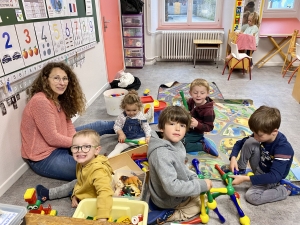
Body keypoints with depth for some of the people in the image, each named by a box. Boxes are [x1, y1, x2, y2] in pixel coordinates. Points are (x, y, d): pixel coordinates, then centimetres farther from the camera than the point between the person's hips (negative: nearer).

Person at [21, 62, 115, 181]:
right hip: (44, 157, -9)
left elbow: (68, 124, 3)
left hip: (60, 143, 9)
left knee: (98, 125, 14)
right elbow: (52, 139, -26)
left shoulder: (59, 98, 2)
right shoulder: (40, 101, -27)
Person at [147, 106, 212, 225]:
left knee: (202, 192, 29)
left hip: (176, 190, 8)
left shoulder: (177, 144, -7)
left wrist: (194, 178, -3)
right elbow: (172, 187, -39)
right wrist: (201, 185, -31)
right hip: (170, 199, -8)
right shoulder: (161, 154, -37)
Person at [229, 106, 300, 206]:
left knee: (251, 197, -27)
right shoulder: (261, 135, -16)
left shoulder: (283, 148, -33)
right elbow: (239, 143, -3)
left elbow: (274, 177, -35)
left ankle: (286, 189, -4)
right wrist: (233, 158, -22)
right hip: (259, 167, 5)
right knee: (249, 142, -21)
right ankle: (239, 169, 0)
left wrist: (245, 179, -37)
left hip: (271, 178, -4)